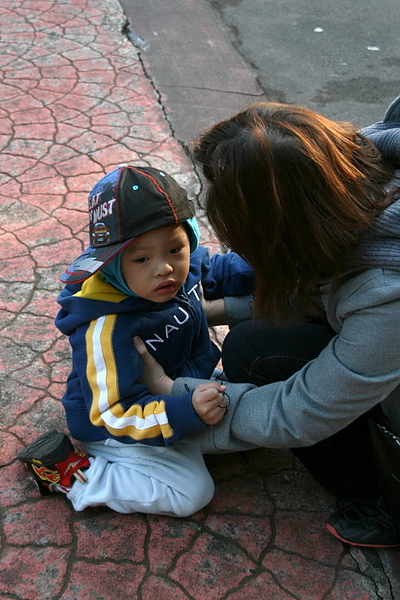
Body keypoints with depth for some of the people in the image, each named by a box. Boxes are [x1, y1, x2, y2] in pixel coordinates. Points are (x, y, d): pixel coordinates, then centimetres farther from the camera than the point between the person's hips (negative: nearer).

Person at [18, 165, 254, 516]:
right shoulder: (108, 330, -39)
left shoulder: (186, 264, -16)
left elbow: (216, 272, 9)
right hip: (116, 429, -8)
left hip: (184, 386, 8)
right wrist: (187, 412, -48)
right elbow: (116, 414, -36)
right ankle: (69, 472, -4)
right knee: (192, 492, -14)